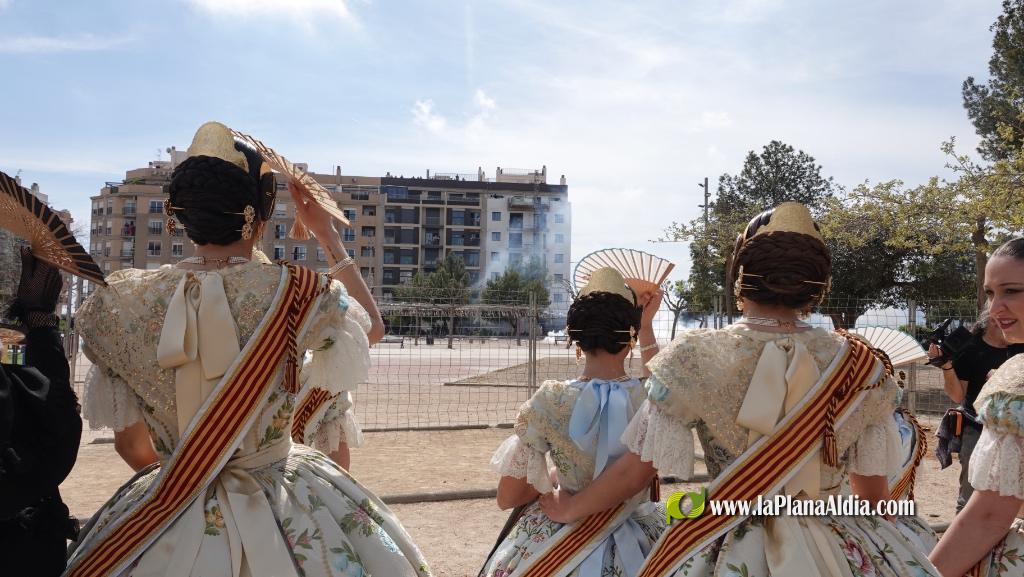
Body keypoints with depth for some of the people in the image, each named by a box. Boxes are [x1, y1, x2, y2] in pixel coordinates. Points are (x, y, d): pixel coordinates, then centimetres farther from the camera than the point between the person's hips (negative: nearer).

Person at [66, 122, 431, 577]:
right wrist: (329, 238, 8)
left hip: (165, 521, 3)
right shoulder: (288, 292, -19)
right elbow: (372, 324, 3)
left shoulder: (121, 304, -9)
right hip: (271, 509, -2)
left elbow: (133, 445, 1)